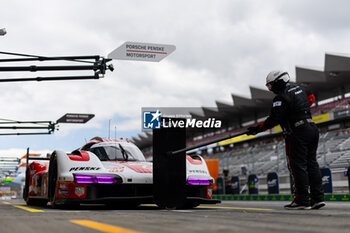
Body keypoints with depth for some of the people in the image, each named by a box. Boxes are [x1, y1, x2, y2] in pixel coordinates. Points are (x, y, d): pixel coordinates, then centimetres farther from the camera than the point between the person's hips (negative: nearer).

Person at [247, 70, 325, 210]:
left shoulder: (281, 97, -14)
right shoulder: (299, 89, 14)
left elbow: (274, 119, -20)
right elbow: (311, 98, 33)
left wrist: (257, 129, -13)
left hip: (297, 134, -9)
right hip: (312, 129, 9)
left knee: (298, 166, -4)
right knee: (311, 163, 11)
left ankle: (302, 201, -4)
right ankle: (318, 197, 11)